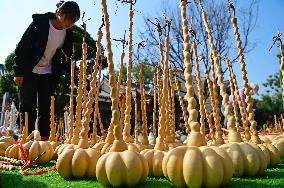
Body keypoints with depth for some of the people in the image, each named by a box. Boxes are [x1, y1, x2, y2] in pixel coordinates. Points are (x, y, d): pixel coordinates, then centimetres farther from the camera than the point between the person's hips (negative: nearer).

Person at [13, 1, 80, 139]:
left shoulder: (68, 33, -1)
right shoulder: (40, 23, -13)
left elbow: (67, 56, 10)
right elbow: (22, 47, -10)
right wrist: (18, 72, -13)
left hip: (49, 74, 4)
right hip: (29, 72, -4)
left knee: (46, 109, 2)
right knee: (28, 107, -6)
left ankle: (44, 140, 6)